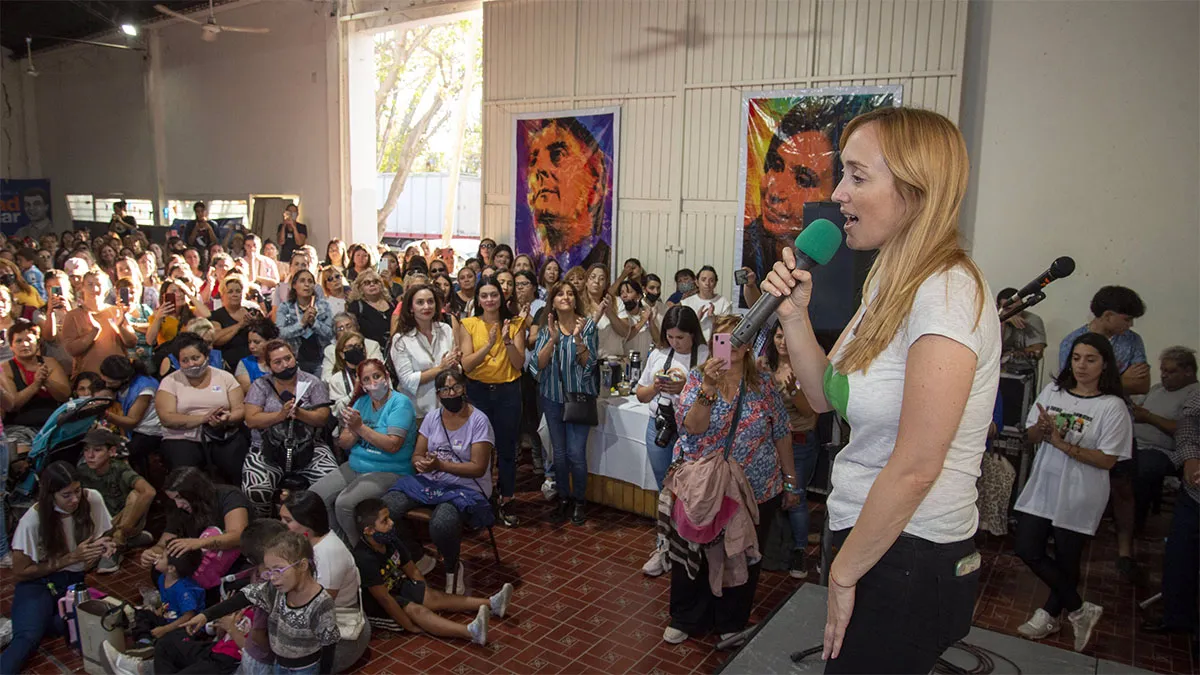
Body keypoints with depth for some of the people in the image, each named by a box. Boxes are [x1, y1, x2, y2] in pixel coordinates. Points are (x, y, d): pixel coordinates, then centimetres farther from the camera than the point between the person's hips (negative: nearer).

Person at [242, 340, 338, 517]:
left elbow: (323, 418, -1)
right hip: (267, 450, 0)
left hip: (309, 448, 0)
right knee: (254, 492, -26)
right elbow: (251, 420, -3)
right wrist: (281, 415, -18)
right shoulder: (261, 385, 8)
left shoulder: (312, 383, 7)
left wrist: (299, 413, -20)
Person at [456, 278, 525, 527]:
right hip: (478, 392, 0)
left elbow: (519, 364, -6)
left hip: (508, 392, 0)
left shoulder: (515, 325, 1)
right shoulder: (468, 325, -1)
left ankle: (506, 502, 22)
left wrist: (508, 341, -21)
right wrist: (489, 344, -24)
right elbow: (466, 365, -11)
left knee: (507, 449, 7)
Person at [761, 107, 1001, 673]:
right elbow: (827, 397, 10)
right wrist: (794, 315, -4)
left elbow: (915, 468, -24)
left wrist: (843, 574, -15)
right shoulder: (894, 283, 7)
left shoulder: (947, 293, -23)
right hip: (872, 538, 9)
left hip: (911, 560, -9)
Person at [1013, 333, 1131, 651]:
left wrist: (1064, 444, -23)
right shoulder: (1053, 391, 4)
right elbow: (1031, 435, 9)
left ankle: (1050, 613, 31)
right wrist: (1042, 429, -14)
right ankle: (1080, 611, 21)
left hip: (1080, 495, -5)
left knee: (1066, 560, 8)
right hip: (1043, 487, 5)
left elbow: (1108, 460, -15)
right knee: (1028, 551, 3)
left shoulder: (1112, 406, -11)